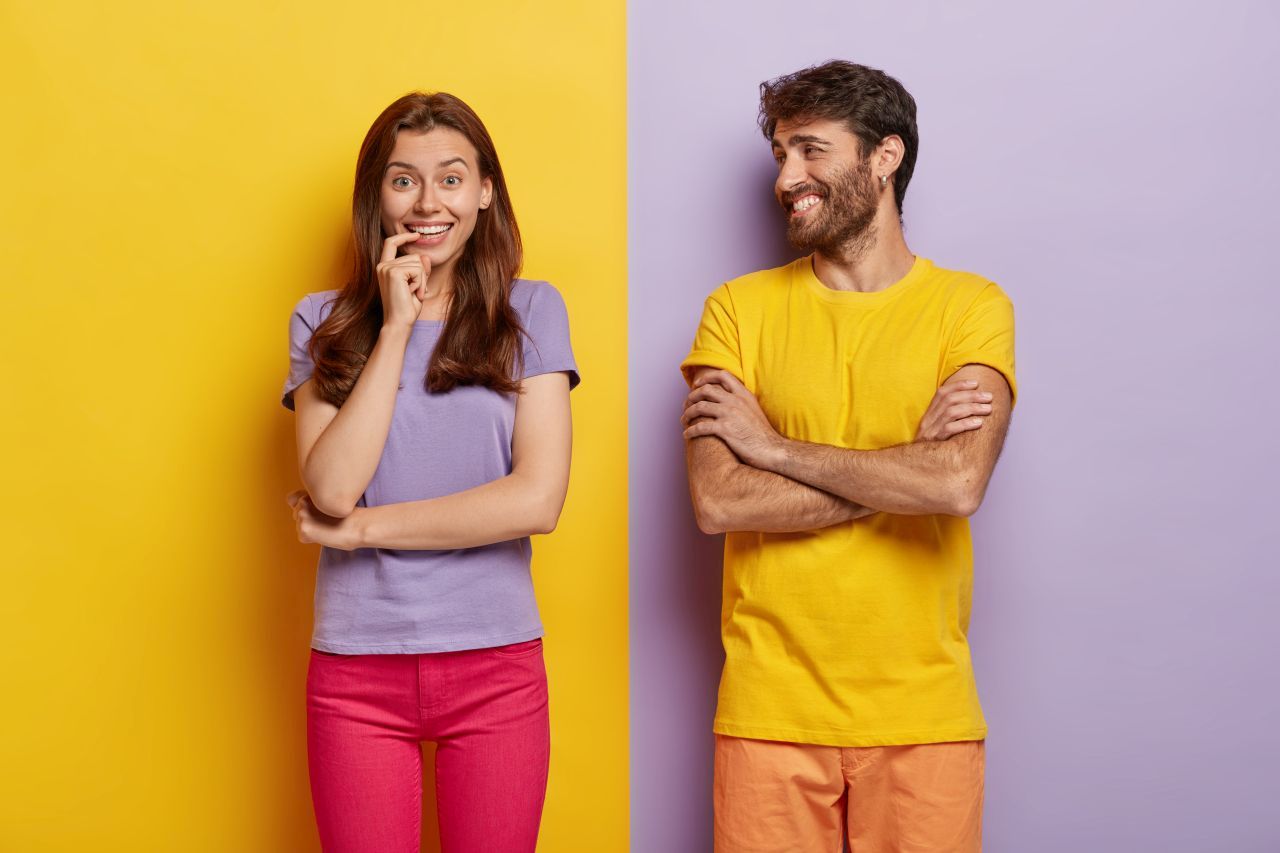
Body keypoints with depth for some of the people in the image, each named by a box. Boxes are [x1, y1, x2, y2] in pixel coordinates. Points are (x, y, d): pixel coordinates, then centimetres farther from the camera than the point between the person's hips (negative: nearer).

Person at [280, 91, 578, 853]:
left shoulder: (531, 311, 1)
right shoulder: (323, 322, 3)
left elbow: (538, 498, -10)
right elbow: (331, 489, -11)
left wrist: (362, 527, -8)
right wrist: (394, 328, -10)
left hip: (496, 664, 0)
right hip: (357, 672, 1)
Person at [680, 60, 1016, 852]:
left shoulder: (971, 306, 0)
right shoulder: (740, 309, 4)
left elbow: (959, 485, -17)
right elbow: (717, 500, -9)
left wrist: (774, 445, -10)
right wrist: (907, 461, -11)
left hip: (924, 713, 0)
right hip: (771, 711, 1)